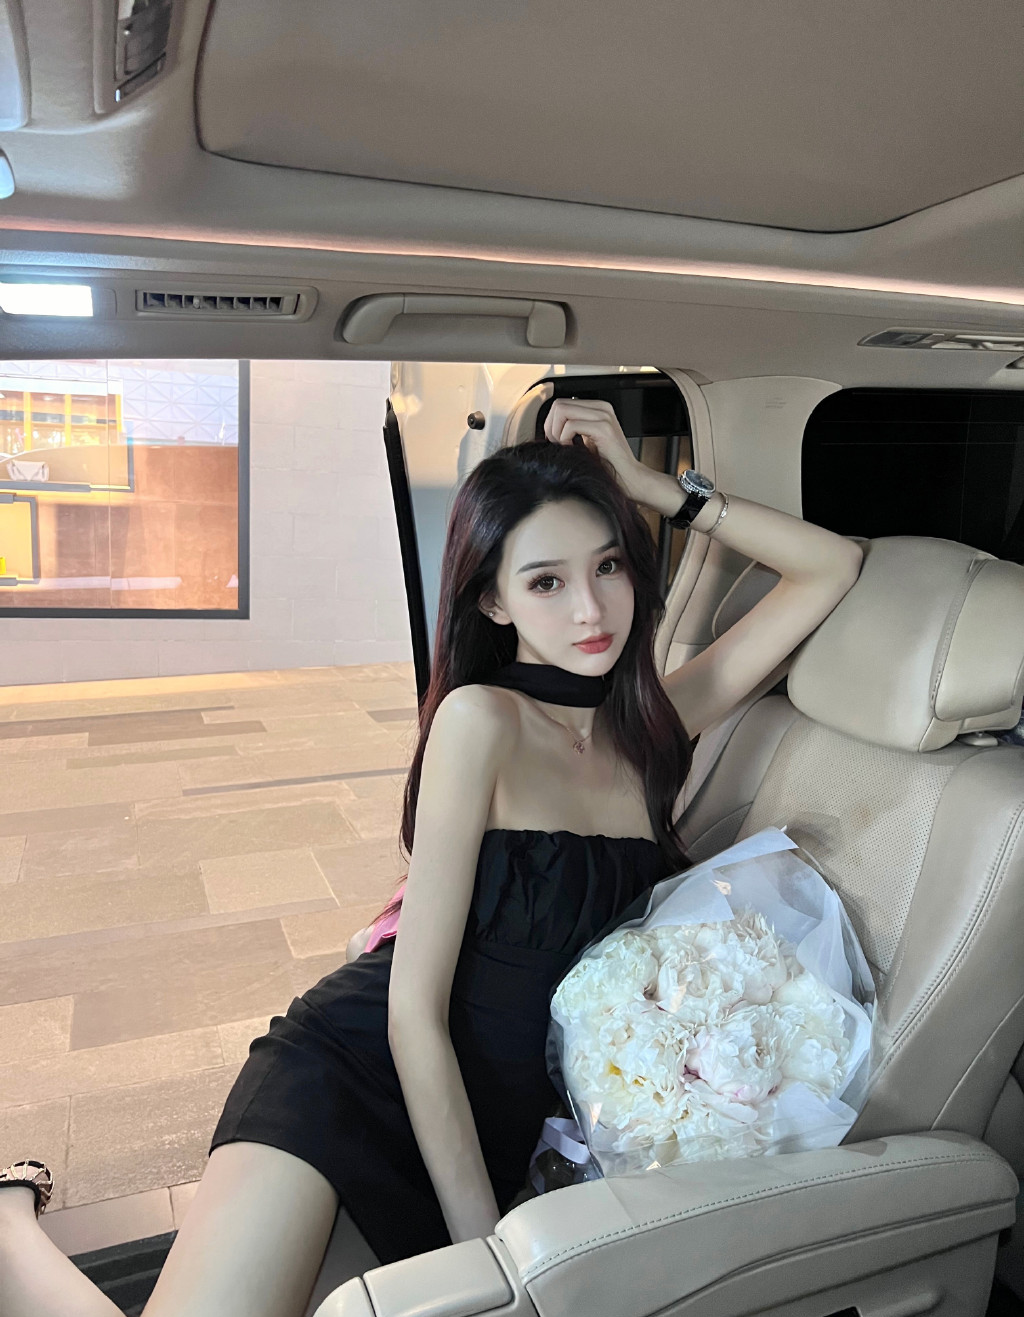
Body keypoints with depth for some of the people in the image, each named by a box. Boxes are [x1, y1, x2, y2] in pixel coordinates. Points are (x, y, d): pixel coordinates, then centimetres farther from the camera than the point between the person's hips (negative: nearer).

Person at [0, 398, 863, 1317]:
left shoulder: (656, 725, 4)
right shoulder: (482, 719, -14)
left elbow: (835, 567, 7)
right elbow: (413, 1008, -14)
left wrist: (653, 487, -3)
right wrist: (481, 1241, -14)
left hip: (496, 1118, 6)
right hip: (355, 1064, -5)